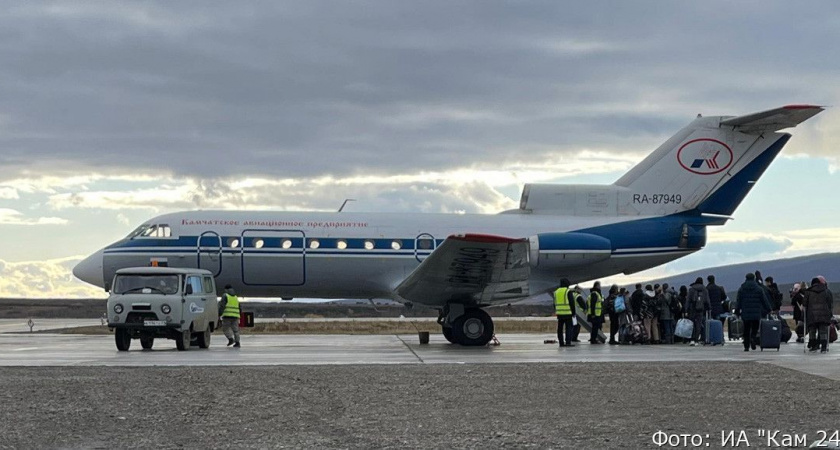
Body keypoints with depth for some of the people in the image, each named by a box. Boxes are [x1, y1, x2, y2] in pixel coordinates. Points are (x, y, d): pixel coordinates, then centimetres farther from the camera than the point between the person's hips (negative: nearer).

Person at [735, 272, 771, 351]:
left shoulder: (741, 289, 3)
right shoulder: (759, 289, 1)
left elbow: (738, 301, 2)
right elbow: (765, 300, 2)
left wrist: (737, 311, 8)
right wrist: (768, 309, 11)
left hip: (745, 314, 1)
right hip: (756, 314, -1)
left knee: (746, 331, 9)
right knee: (755, 329, 10)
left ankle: (746, 346, 8)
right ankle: (753, 338, -19)